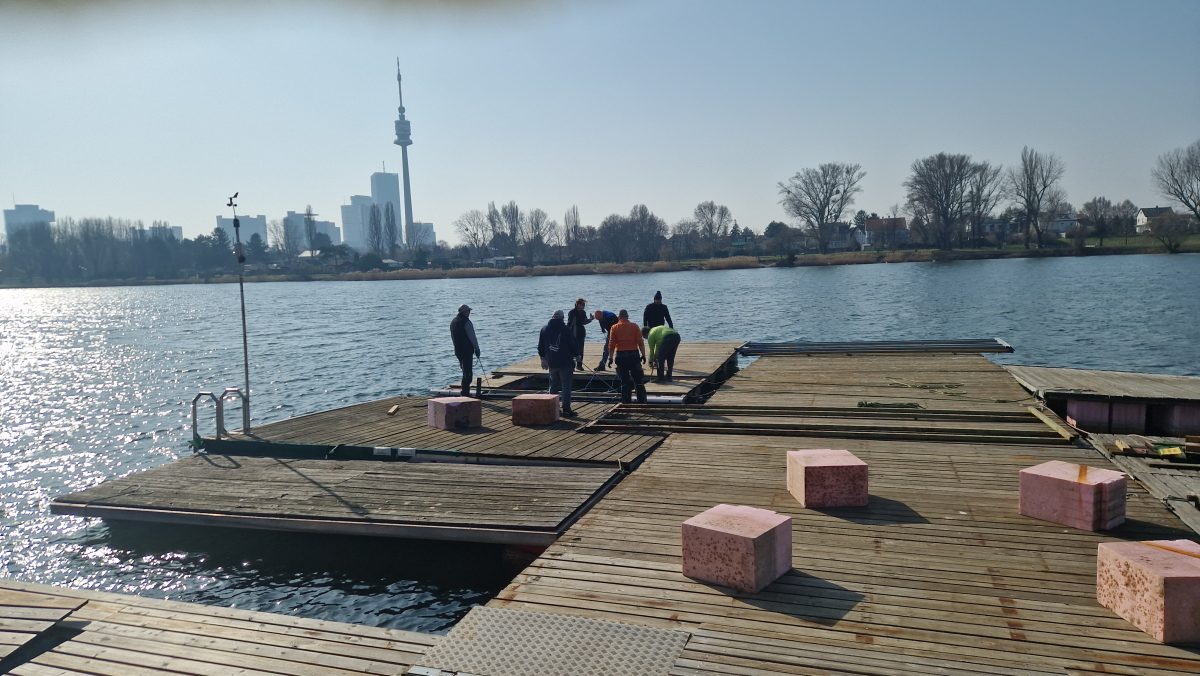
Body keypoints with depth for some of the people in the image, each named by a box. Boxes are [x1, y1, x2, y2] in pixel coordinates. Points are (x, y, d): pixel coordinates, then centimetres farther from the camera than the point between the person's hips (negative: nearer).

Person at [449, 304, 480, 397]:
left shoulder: (453, 321, 12)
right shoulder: (466, 322, -15)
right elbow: (472, 337, -14)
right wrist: (476, 348, -8)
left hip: (458, 350, 8)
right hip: (467, 350, -8)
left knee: (465, 371, 18)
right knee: (467, 371, -4)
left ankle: (465, 390, 23)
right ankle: (465, 392, -5)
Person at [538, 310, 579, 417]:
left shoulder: (544, 329, 7)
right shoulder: (565, 329, -11)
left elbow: (540, 346, 14)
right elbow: (573, 345, -8)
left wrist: (543, 359, 24)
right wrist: (575, 355, 7)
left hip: (551, 363, 5)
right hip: (565, 363, -5)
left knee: (553, 386, 16)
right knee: (566, 386, -1)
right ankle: (566, 409, -3)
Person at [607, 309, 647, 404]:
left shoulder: (614, 328, 1)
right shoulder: (634, 326, 1)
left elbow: (611, 344, -3)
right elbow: (640, 342, -3)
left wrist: (610, 358, 0)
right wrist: (643, 355, 2)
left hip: (621, 355, 0)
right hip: (634, 354, 0)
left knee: (624, 381, 6)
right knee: (638, 381, 7)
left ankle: (626, 402, 7)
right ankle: (642, 401, 7)